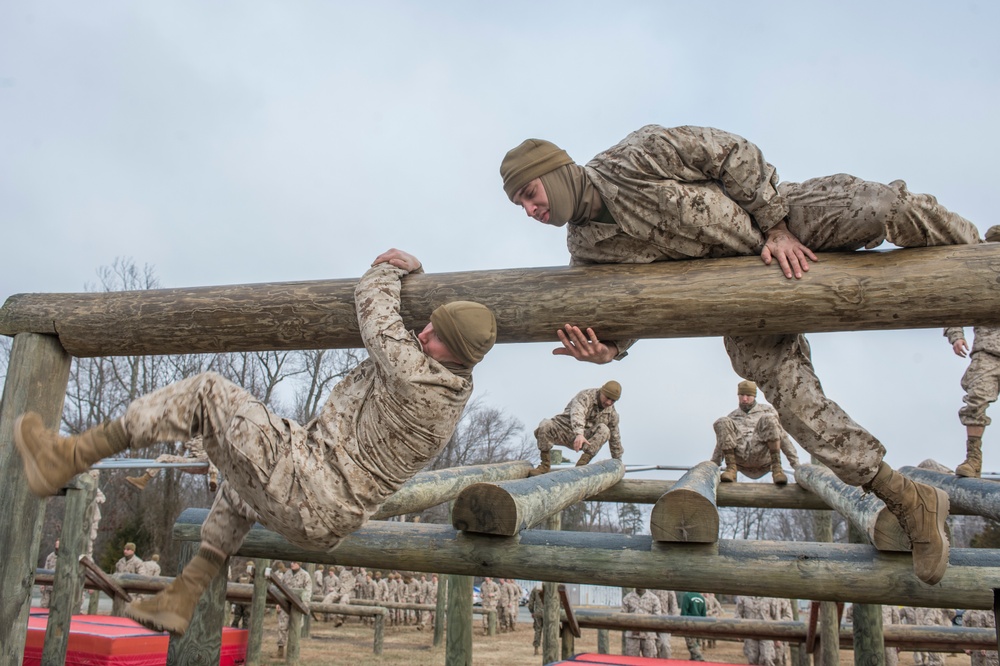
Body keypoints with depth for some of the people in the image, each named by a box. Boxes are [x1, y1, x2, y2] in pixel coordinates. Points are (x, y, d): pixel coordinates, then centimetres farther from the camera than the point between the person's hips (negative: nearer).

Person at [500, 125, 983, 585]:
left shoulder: (632, 160, -19)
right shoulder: (587, 250, -4)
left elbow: (733, 153, -13)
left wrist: (776, 226, -15)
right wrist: (607, 350, -21)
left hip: (786, 222, -3)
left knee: (881, 207, -26)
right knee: (777, 378, -15)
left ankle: (976, 251, 11)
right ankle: (906, 499, -5)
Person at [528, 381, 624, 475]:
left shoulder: (612, 413, 2)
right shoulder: (585, 396, -16)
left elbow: (615, 437, 13)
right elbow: (577, 414, -36)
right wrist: (579, 434, -54)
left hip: (586, 437, 4)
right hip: (565, 430, -3)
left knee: (604, 430, -26)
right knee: (545, 426, -33)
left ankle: (581, 465, -30)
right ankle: (545, 466, -21)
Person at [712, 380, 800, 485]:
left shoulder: (767, 410, 21)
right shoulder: (732, 417, 27)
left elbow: (783, 438, 14)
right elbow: (720, 445, 24)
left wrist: (796, 465, 5)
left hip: (763, 456, -2)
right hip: (739, 459, 2)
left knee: (768, 419, -25)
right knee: (722, 423, -18)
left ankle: (776, 469, -30)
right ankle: (731, 469, -27)